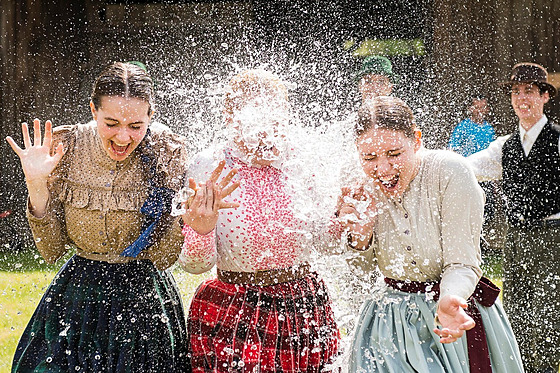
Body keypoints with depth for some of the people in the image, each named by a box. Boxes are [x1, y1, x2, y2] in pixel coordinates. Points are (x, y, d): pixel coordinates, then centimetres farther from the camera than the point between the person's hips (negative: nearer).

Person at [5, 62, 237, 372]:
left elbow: (162, 258, -11)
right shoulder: (66, 146, -10)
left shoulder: (167, 153, -13)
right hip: (76, 301, 2)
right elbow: (51, 251, -6)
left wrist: (191, 216, -29)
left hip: (143, 302, -1)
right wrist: (36, 184, -17)